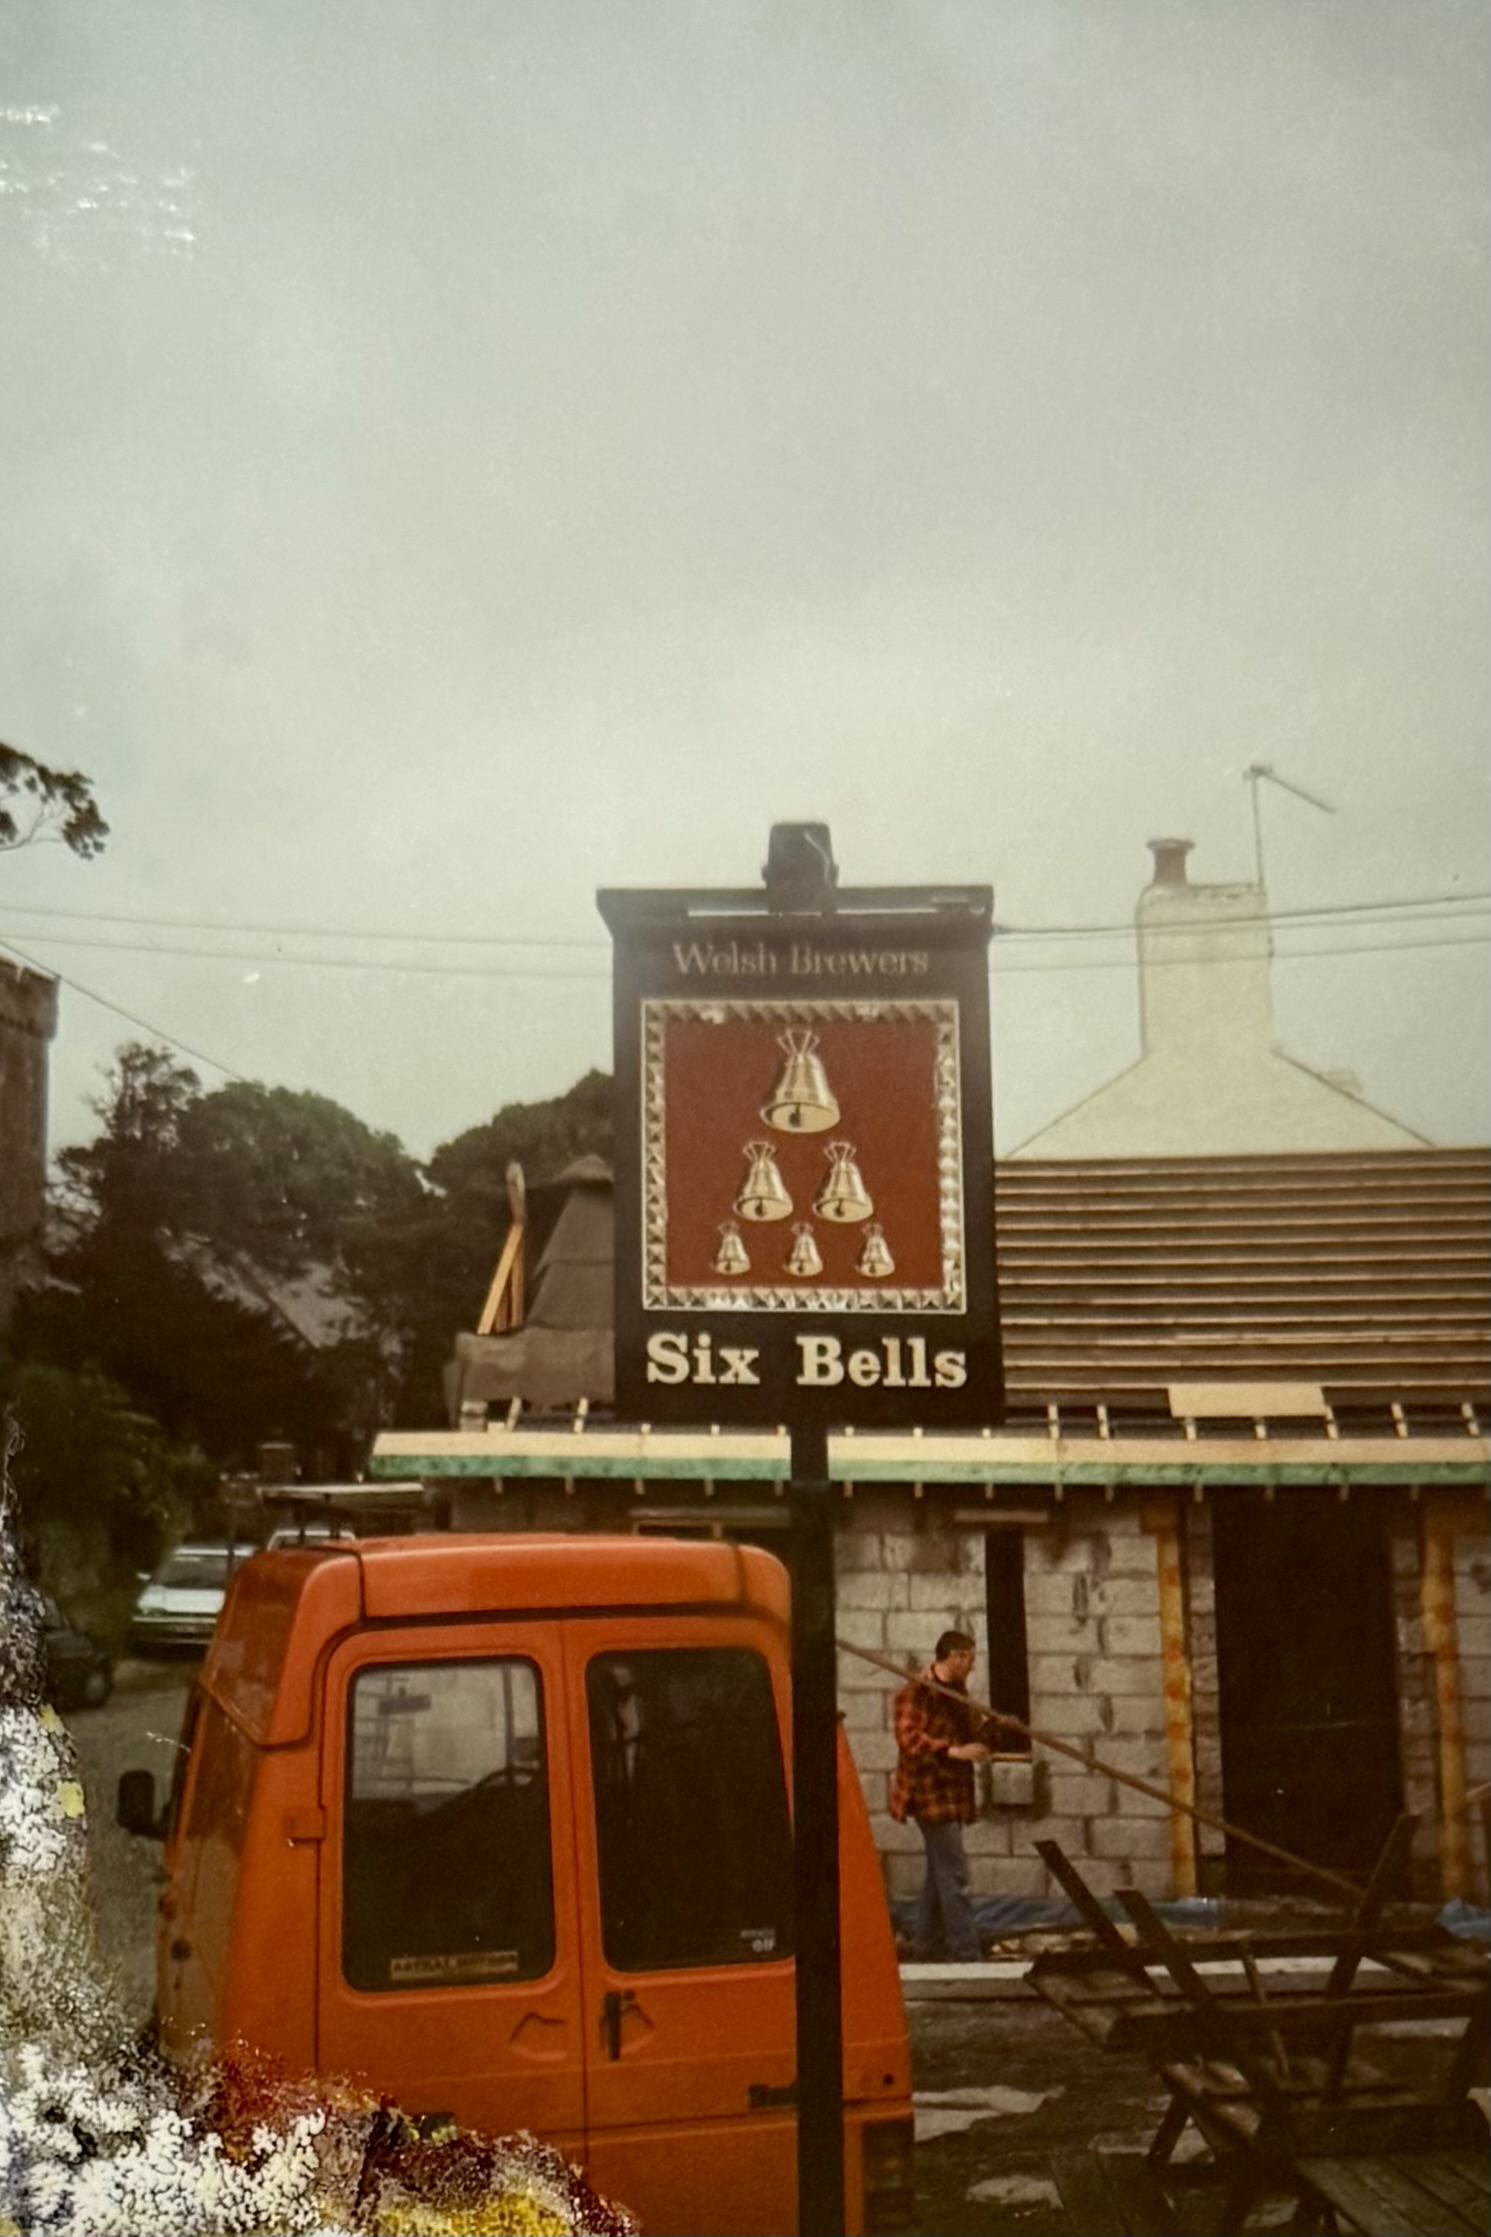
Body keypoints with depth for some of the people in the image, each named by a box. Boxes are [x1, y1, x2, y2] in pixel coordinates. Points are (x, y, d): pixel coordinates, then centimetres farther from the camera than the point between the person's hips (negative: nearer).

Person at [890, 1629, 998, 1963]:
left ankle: (926, 1948, 27)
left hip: (952, 1792, 10)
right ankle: (966, 1955, -10)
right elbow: (908, 1738, -25)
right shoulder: (916, 1692, -15)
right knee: (954, 1874, -11)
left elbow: (970, 1733, 21)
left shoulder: (957, 1691, 15)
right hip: (930, 1792, -10)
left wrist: (989, 1725, 1)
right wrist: (954, 1752, -31)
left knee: (940, 1872, 17)